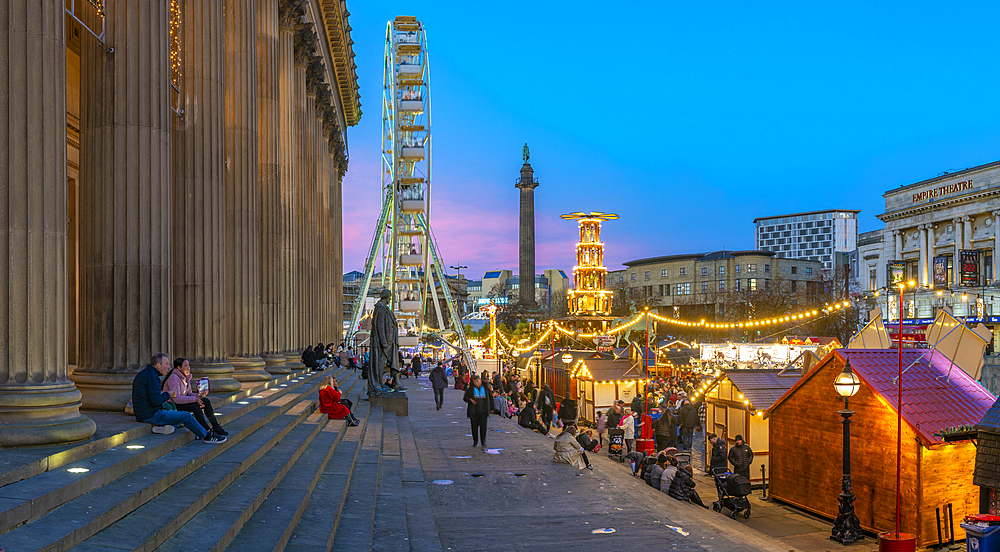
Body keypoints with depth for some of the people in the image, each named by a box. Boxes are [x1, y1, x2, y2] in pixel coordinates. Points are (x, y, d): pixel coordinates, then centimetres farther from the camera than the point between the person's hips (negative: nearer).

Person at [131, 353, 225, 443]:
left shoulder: (143, 373, 16)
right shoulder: (152, 376, -17)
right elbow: (156, 400, -25)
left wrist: (163, 394, 11)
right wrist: (168, 395, -6)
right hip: (152, 415, -10)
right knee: (187, 416, -2)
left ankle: (162, 427, -2)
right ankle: (208, 436, 9)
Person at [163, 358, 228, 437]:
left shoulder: (186, 377, 9)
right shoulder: (174, 378, -20)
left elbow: (189, 394, 11)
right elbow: (176, 398, -28)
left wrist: (200, 395, -11)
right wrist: (195, 399, -29)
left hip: (183, 402, 9)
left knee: (206, 401, -8)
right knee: (195, 405, -31)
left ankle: (216, 427, -8)